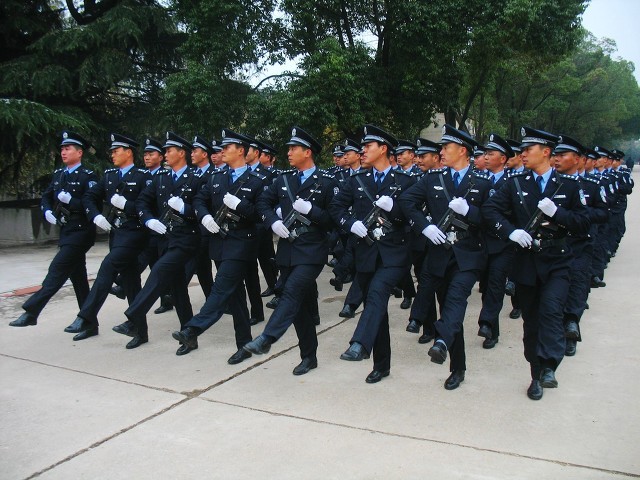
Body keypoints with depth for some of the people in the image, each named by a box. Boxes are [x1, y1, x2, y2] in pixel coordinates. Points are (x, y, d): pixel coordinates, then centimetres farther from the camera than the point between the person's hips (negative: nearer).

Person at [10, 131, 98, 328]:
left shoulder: (88, 176, -9)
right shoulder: (58, 174, 14)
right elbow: (46, 197, 18)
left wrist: (70, 200, -24)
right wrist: (47, 211, -1)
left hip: (80, 231, -8)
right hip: (66, 231, 8)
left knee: (57, 271, -10)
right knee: (77, 275, 11)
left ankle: (31, 312, -7)